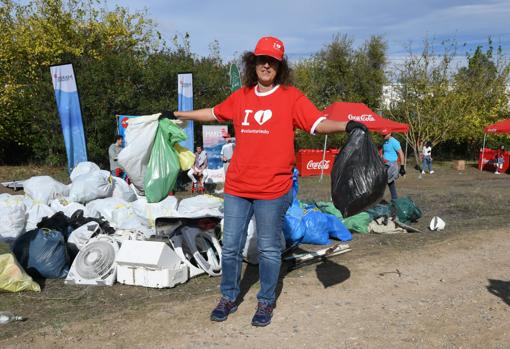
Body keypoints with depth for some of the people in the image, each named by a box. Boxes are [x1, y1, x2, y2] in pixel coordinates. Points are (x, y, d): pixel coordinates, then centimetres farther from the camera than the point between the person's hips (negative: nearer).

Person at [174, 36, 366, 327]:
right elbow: (214, 113, 25)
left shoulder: (291, 96, -3)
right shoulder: (240, 97, 10)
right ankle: (229, 298, 31)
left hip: (272, 190, -4)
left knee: (269, 249, 8)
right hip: (237, 187, 4)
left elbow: (318, 123, -14)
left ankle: (266, 302, 27)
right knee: (231, 247, 13)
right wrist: (179, 115, 33)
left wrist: (346, 125, -32)